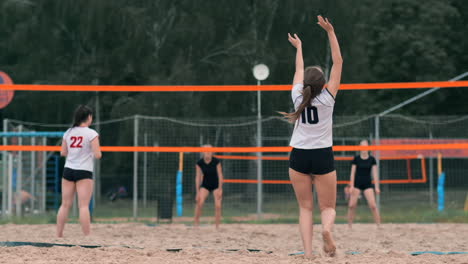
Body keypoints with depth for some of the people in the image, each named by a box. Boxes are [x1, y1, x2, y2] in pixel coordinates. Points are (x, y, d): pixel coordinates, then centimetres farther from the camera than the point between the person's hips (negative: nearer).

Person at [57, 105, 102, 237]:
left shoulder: (68, 132, 7)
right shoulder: (91, 133, -8)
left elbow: (63, 153, 12)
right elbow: (97, 155, -11)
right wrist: (97, 152, 10)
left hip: (68, 170, 5)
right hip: (84, 172, -5)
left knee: (65, 205, 9)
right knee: (84, 206, -6)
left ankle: (59, 235, 11)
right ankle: (87, 236, -8)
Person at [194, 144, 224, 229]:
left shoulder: (216, 162, -16)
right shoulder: (199, 163, -12)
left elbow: (220, 175, -11)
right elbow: (198, 177, -7)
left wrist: (220, 189, -15)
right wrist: (198, 192, -8)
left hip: (216, 185, -1)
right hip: (205, 185, 1)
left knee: (218, 206, -11)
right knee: (200, 202, -21)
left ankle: (217, 227, -2)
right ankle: (196, 224, -11)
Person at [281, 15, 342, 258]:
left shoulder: (298, 97, -4)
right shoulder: (327, 99, -9)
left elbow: (300, 71, 14)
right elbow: (338, 63, -6)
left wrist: (299, 47, 30)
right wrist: (331, 33, -6)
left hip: (299, 156, 2)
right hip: (323, 156, -2)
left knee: (305, 207, 6)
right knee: (328, 207, 6)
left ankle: (307, 252, -11)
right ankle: (327, 228, -28)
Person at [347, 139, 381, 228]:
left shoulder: (372, 159, 2)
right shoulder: (356, 159, 0)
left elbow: (375, 174, 2)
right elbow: (353, 173, 1)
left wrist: (377, 187, -3)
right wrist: (351, 186, -5)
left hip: (367, 184, 0)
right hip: (357, 183, 0)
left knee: (373, 205, -11)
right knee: (352, 205, -7)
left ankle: (379, 225, -6)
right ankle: (349, 225, 3)